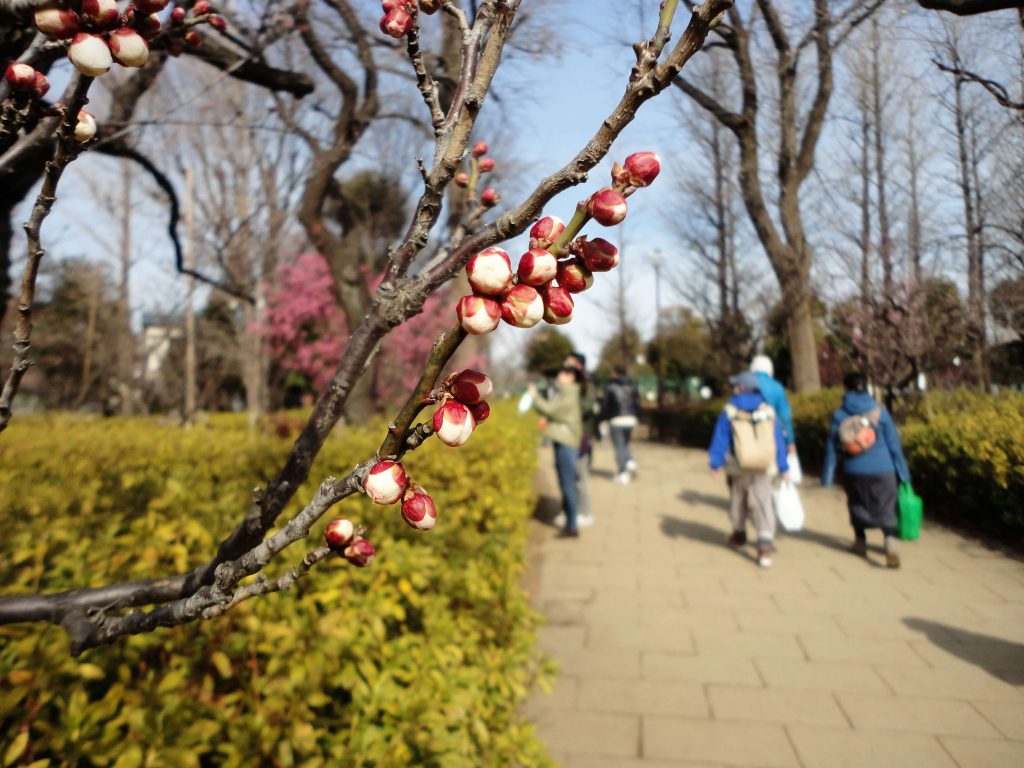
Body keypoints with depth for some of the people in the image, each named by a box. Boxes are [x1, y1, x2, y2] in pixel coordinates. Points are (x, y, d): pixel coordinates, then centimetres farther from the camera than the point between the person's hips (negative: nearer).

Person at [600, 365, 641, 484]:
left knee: (619, 446, 2)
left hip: (616, 420, -5)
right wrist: (637, 418, 16)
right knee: (625, 443, 22)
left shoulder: (610, 387, -6)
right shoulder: (633, 386, 8)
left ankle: (623, 474, 1)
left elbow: (605, 405, -5)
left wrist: (603, 419, 5)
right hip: (631, 419, 5)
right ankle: (630, 461, -2)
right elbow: (638, 403, 8)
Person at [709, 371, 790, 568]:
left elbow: (720, 440, -9)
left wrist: (715, 464, -5)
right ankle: (765, 544, -15)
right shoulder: (768, 411, 0)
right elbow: (778, 442, 3)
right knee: (763, 505, -3)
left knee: (737, 500, 20)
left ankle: (739, 533, 39)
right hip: (763, 468, 0)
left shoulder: (729, 413, -8)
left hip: (737, 469, 0)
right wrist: (783, 467, 9)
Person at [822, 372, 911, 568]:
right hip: (882, 469, -1)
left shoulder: (839, 415, -1)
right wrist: (903, 471, 9)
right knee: (885, 508, 2)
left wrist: (827, 476, 5)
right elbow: (893, 442, 2)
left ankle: (860, 542, 30)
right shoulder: (879, 411, -1)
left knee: (857, 505, 21)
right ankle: (890, 540, -21)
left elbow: (832, 448, -1)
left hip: (854, 471, 1)